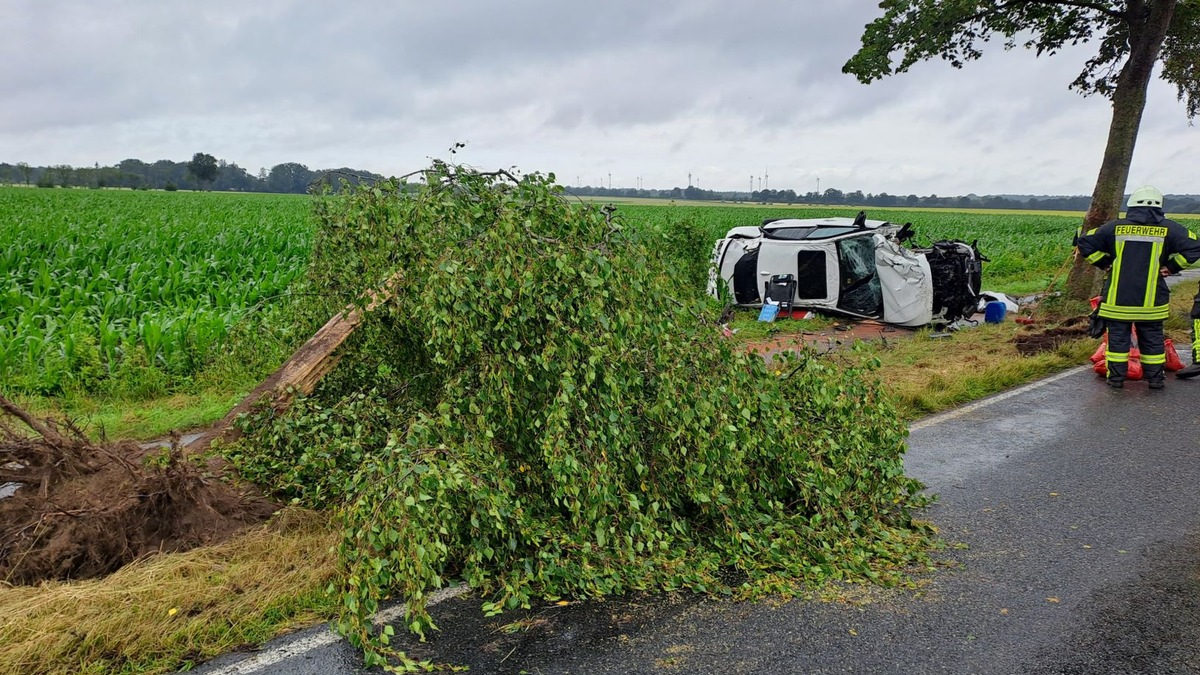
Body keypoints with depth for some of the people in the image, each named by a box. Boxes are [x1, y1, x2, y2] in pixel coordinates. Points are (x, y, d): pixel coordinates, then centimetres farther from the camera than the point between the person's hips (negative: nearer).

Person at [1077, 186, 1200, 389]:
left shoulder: (1115, 227, -1)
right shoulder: (1168, 229, -1)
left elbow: (1085, 243, 0)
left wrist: (1106, 263, 7)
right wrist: (1171, 266, 2)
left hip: (1118, 298, 0)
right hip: (1151, 300, 1)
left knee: (1118, 337, 9)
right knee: (1152, 339, 13)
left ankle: (1116, 377, 12)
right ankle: (1155, 378, 19)